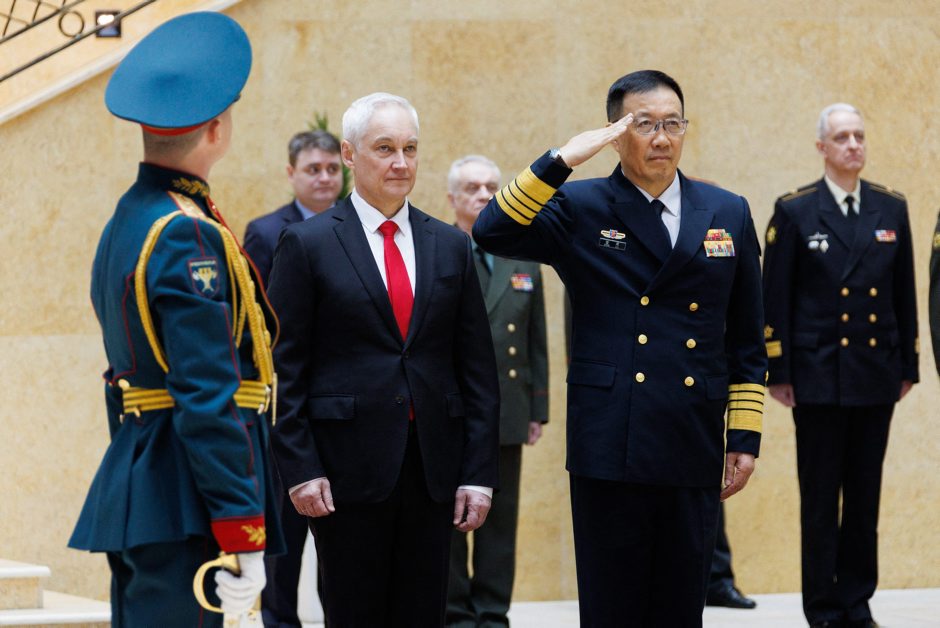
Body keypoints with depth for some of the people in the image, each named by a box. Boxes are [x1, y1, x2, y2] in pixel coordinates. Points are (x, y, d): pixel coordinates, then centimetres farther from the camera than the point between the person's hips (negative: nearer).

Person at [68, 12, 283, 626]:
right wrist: (243, 539, -21)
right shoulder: (188, 236, -16)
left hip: (132, 477, 10)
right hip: (182, 510, -10)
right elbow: (209, 399, -21)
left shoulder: (128, 219, 15)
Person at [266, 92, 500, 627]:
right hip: (349, 468, -3)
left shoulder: (451, 246, 11)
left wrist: (479, 472, 3)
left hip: (434, 468, 3)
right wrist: (300, 469, -9)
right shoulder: (308, 244, 0)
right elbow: (285, 367, -2)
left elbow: (477, 368, 10)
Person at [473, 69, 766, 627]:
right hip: (611, 450, -2)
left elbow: (747, 340, 12)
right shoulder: (580, 208, 2)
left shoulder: (728, 214, 10)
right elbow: (494, 233, -15)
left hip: (694, 454, 2)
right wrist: (563, 159, -19)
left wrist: (746, 437, 7)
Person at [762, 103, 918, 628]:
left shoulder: (891, 209, 7)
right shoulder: (794, 212, -2)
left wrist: (908, 364, 8)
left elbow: (905, 293, 11)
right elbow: (775, 299, -2)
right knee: (820, 499, 1)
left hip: (877, 377, 3)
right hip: (819, 377, -3)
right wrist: (778, 372, -6)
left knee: (866, 496, 7)